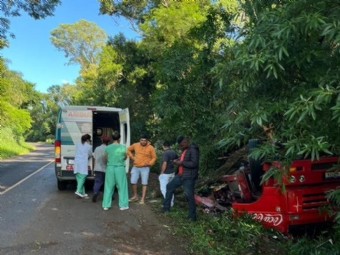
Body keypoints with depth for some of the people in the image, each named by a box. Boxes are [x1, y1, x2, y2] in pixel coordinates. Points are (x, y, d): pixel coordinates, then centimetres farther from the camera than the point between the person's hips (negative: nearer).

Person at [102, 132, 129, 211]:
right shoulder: (123, 147, -5)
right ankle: (123, 205, 12)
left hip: (110, 168, 2)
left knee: (109, 187, 10)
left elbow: (106, 157, 9)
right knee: (122, 187, 8)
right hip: (120, 168, -1)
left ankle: (106, 205, 14)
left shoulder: (107, 147, -2)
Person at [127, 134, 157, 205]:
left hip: (145, 168, -3)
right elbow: (128, 150, 16)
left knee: (144, 183, 0)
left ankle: (142, 199, 7)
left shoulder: (150, 148, -9)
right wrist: (132, 157, 5)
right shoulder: (135, 145, -2)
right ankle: (135, 196, 25)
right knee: (133, 182, 5)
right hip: (135, 167, 3)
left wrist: (149, 163, -17)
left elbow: (154, 157, -1)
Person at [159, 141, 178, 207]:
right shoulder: (173, 152, 6)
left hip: (165, 173, -8)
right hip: (172, 173, 8)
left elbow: (164, 163, -26)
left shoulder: (165, 153, -19)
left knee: (163, 188, -2)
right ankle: (171, 203, 22)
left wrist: (162, 172, -18)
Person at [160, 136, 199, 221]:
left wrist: (181, 163, -21)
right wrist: (177, 161, 3)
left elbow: (194, 163, -26)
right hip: (180, 175, 10)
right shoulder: (184, 150, 12)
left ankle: (192, 217, 6)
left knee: (190, 196, -5)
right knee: (169, 186, 17)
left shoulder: (193, 150, -18)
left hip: (189, 177, -10)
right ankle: (166, 207, 31)